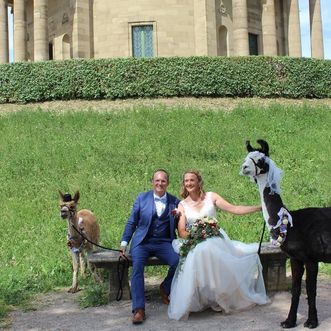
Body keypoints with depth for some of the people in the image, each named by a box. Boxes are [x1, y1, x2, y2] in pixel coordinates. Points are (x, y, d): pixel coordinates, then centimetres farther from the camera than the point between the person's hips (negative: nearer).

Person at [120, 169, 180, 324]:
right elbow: (132, 222, 10)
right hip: (142, 242, -1)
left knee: (178, 262, -26)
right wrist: (124, 242, 4)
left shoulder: (175, 202, 9)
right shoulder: (142, 198, 8)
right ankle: (138, 309, -25)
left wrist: (178, 216, -8)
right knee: (137, 267, -28)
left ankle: (165, 289, 5)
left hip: (164, 243, 1)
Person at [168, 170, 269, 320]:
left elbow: (234, 209, 0)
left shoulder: (211, 197, 8)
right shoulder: (182, 205, 9)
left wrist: (260, 207, -9)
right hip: (194, 243, -1)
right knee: (201, 251, -37)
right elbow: (181, 232, 2)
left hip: (215, 239, 1)